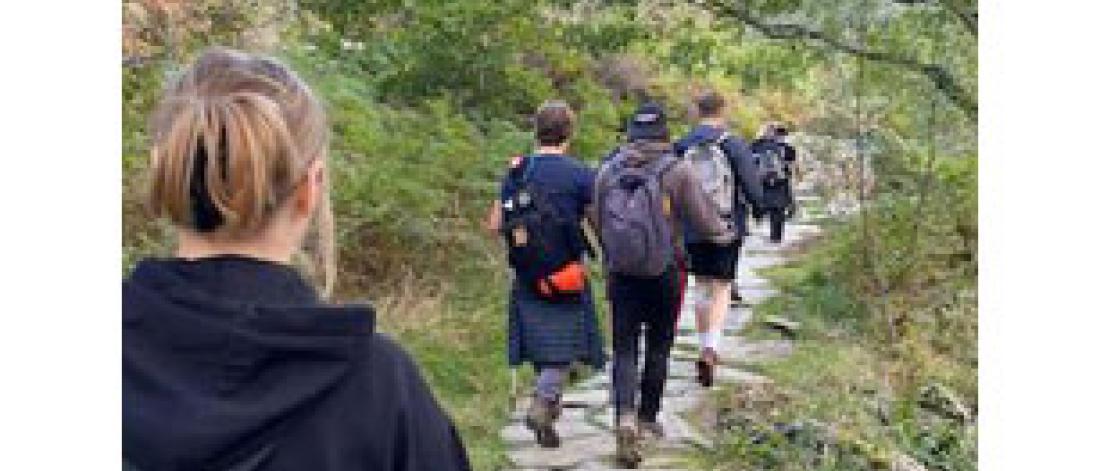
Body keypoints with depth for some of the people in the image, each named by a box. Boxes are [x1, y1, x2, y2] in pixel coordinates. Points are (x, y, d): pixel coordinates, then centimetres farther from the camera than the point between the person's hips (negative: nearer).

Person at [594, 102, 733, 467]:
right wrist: (723, 233, 16)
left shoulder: (607, 171, -2)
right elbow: (703, 218, -6)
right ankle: (648, 418, 27)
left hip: (621, 275, 1)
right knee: (658, 348, 15)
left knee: (623, 351, 5)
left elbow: (598, 224, 5)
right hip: (664, 274, -1)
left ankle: (625, 417, -15)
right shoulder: (677, 171, -10)